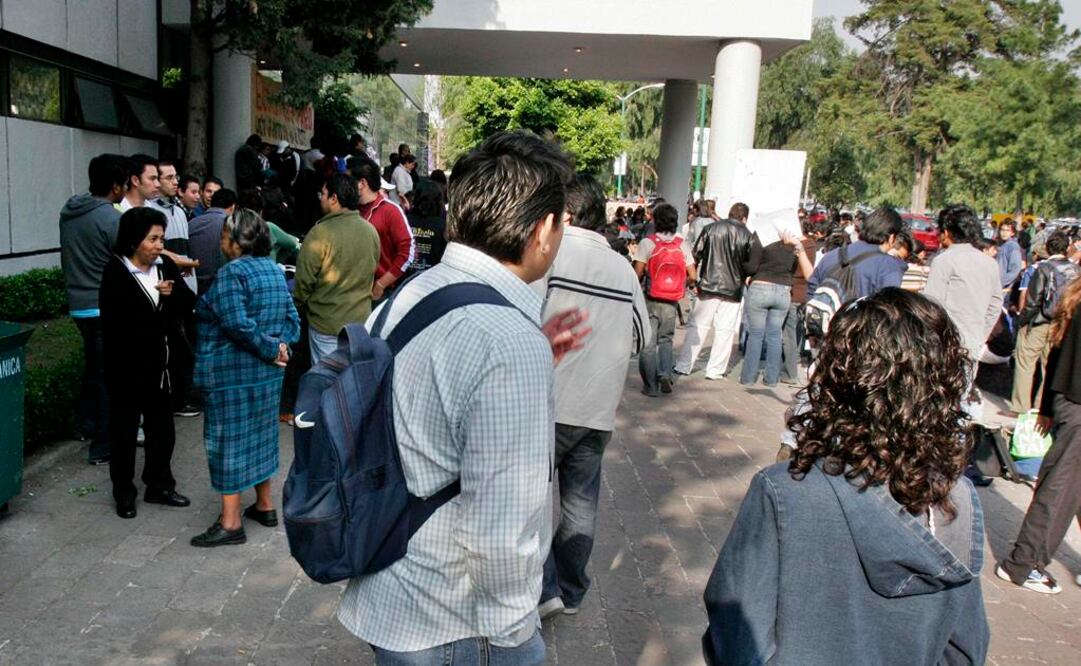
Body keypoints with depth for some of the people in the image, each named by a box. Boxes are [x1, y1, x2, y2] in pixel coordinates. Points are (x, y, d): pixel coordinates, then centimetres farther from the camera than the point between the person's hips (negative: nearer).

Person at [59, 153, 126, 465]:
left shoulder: (68, 211, 6)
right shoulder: (112, 218, -18)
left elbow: (66, 258, 16)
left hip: (78, 304, 8)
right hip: (105, 307, -8)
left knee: (93, 366, 24)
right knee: (109, 374, 0)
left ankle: (88, 425, 36)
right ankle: (104, 446, 5)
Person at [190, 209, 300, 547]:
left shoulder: (232, 272, -17)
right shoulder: (274, 270, 9)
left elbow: (238, 324, -26)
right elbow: (292, 317, 7)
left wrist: (271, 349, -17)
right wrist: (281, 345, -5)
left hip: (232, 373, -8)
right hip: (268, 372, 8)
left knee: (230, 438, -1)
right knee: (260, 434, 18)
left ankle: (231, 522, 5)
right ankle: (265, 505, 29)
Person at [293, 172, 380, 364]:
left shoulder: (321, 232, -19)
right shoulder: (371, 231, -1)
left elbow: (305, 278, -13)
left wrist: (300, 304, 5)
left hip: (327, 323, -5)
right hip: (361, 319, 5)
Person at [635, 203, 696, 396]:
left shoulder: (647, 243, -8)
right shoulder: (682, 244, 2)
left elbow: (638, 273, -14)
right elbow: (693, 277, 1)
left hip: (651, 300, -3)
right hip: (671, 302, 3)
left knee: (648, 343, 6)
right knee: (665, 339, 21)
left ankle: (651, 386, 8)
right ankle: (665, 374, 2)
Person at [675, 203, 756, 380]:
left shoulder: (710, 228, 0)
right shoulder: (748, 236, -3)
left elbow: (696, 255, 1)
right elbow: (751, 266, -5)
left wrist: (694, 280, 12)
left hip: (708, 286, 1)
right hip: (733, 288, -1)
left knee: (697, 327, 8)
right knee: (725, 331, 7)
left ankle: (683, 366, 9)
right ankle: (715, 370, 8)